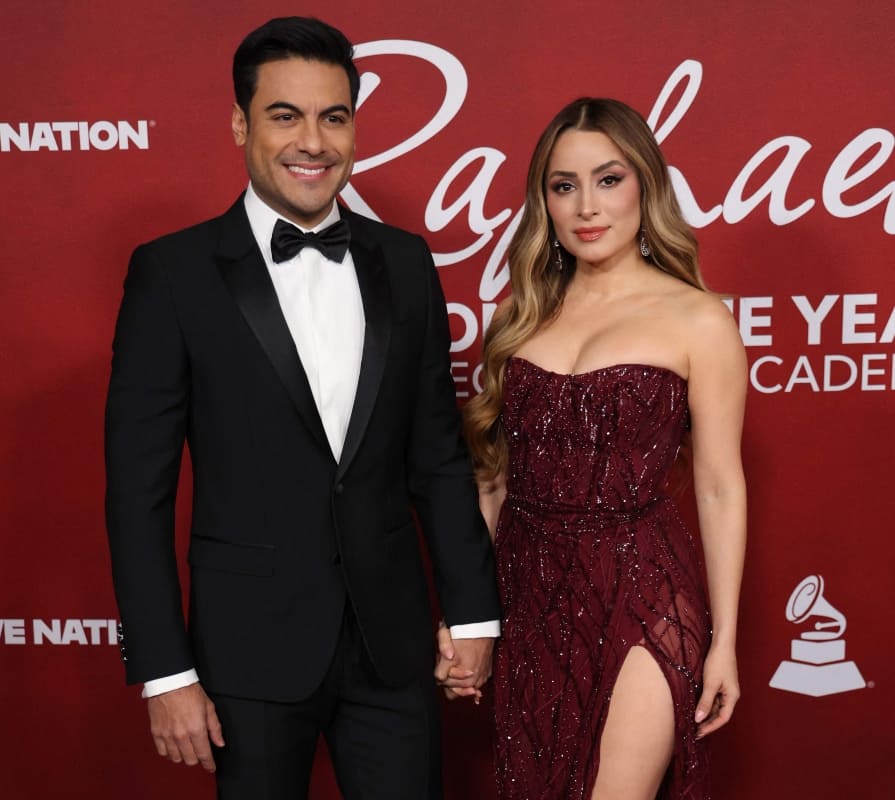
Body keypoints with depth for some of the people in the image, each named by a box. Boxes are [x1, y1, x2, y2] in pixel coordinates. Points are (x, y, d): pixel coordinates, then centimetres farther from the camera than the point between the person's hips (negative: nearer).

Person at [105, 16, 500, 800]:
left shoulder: (404, 262, 4)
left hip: (392, 643, 3)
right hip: (252, 650, -3)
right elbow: (139, 490, -7)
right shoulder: (173, 273, -7)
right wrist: (164, 672, -9)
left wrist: (474, 612, 9)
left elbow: (438, 455, 9)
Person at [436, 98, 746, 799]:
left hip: (641, 600, -4)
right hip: (529, 598, 5)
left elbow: (719, 487, -3)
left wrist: (723, 641, -2)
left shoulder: (698, 320, -4)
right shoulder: (527, 313, 8)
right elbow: (495, 476, 10)